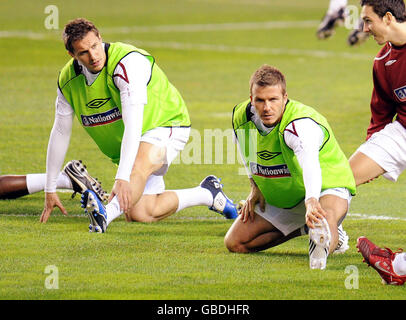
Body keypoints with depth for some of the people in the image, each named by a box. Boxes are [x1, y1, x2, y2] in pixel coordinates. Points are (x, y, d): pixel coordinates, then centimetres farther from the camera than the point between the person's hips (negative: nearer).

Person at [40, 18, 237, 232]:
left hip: (165, 125, -7)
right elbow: (60, 132, 2)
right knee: (139, 213, -8)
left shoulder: (128, 62, -31)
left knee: (138, 166, -40)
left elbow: (133, 126, -39)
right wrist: (50, 190, 1)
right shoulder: (68, 80, -10)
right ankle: (207, 194, 13)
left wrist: (122, 178, -49)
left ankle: (107, 214, -65)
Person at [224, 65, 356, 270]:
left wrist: (312, 202, -75)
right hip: (278, 197, 8)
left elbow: (310, 162, -57)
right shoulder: (241, 117, -14)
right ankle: (303, 229, 11)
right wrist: (255, 185, 4)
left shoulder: (300, 124, -35)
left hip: (326, 186, -8)